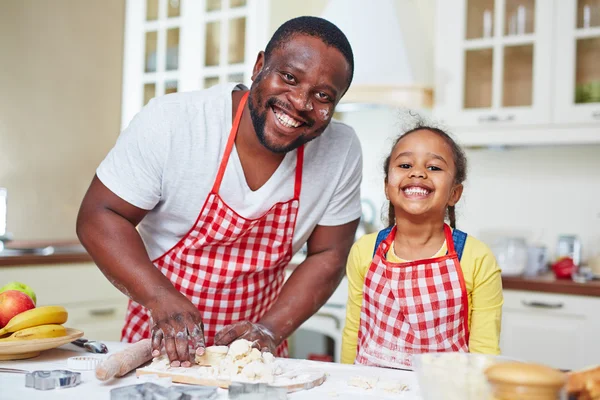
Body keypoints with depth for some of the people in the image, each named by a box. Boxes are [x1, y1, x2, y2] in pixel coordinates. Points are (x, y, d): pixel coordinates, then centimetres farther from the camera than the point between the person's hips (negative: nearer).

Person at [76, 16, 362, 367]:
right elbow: (99, 216, -12)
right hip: (162, 345, -2)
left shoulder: (343, 151, -10)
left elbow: (327, 256, -3)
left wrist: (270, 330, -16)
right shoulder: (170, 123, -16)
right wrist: (161, 298, -25)